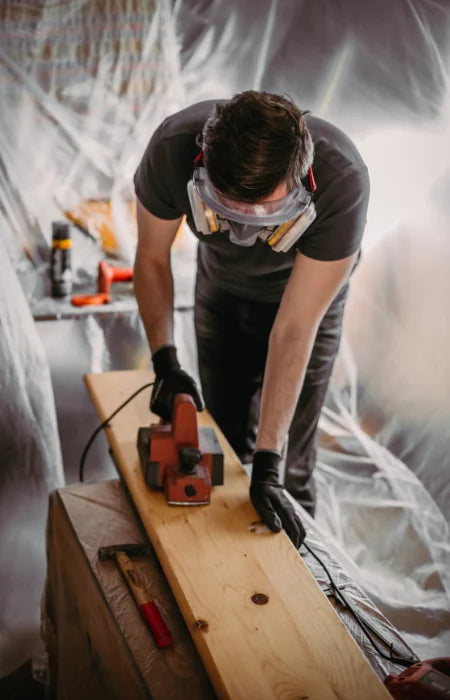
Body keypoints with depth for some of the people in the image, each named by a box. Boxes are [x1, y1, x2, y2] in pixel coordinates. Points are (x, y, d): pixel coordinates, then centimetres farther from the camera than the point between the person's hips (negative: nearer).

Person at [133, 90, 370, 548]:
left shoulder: (343, 180, -42)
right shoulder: (172, 148, -37)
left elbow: (294, 330, -37)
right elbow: (152, 258, -17)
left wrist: (267, 463, -36)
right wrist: (165, 362, -29)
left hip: (308, 289, -2)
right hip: (220, 285, 3)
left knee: (290, 456, -2)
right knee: (224, 429, 14)